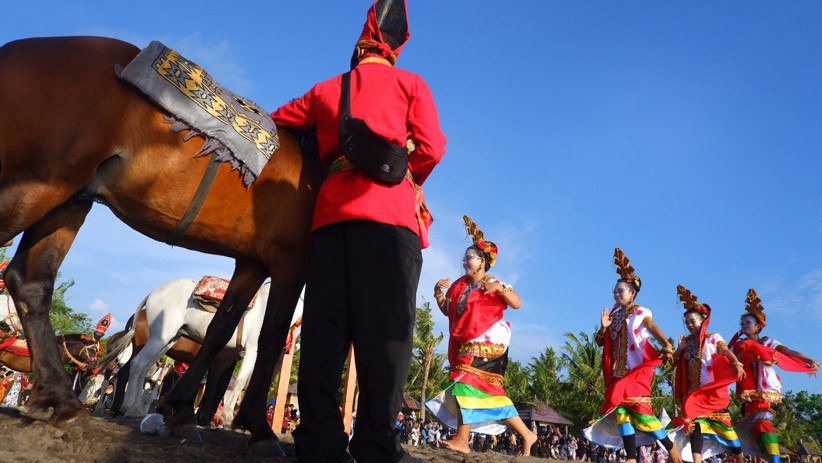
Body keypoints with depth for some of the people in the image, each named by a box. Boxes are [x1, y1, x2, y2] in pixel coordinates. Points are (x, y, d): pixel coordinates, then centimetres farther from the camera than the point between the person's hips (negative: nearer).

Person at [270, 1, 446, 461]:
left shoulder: (325, 90, 23)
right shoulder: (410, 83, 14)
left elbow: (276, 121, 29)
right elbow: (430, 149, 4)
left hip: (330, 211, 4)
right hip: (389, 211, -3)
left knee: (326, 328, 0)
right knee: (386, 329, -8)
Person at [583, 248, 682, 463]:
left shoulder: (640, 312, -3)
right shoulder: (614, 316, 13)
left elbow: (654, 329, -22)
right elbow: (600, 341, 12)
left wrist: (667, 346, -41)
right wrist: (604, 327, -8)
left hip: (638, 369, -6)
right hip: (619, 372, 6)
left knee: (637, 407, -11)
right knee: (621, 409, 0)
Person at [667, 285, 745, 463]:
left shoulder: (714, 338, 0)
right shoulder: (687, 342, 12)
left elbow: (726, 351, -19)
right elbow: (674, 362, 12)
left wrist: (737, 364, -38)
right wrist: (680, 348, -6)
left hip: (712, 392, -4)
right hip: (693, 392, 4)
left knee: (721, 424, -4)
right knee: (694, 422, -5)